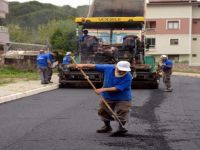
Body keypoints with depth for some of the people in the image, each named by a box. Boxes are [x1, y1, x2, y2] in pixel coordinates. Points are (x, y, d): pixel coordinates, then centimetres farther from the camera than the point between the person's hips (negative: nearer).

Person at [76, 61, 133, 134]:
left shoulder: (128, 77, -25)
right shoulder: (109, 68, -12)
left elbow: (118, 88, -29)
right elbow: (95, 66, -4)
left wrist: (103, 89, -30)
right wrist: (83, 65, -12)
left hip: (123, 99, -4)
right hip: (107, 97, 4)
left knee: (122, 112, -10)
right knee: (103, 112, 12)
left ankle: (121, 127, 15)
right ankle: (107, 126, 33)